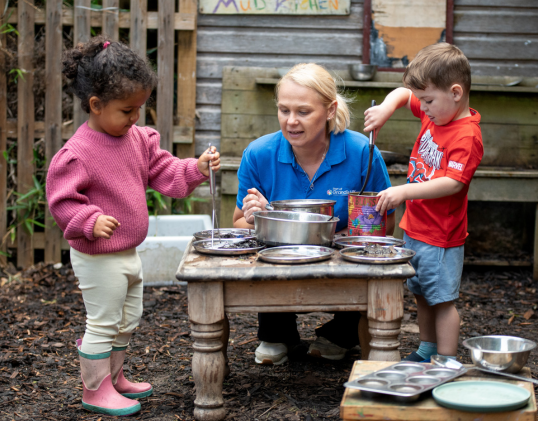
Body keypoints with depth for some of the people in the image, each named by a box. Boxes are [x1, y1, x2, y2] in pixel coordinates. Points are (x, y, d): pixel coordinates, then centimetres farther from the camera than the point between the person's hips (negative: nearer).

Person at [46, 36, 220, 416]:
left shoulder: (138, 139, 3)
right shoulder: (77, 153, -21)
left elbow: (164, 172, 8)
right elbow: (62, 200, -20)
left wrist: (197, 169, -7)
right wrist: (91, 221, -33)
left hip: (128, 253, 9)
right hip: (97, 258, -9)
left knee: (127, 321, 21)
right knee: (103, 323, 1)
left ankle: (114, 378, 37)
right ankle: (95, 390, 16)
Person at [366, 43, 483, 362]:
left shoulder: (467, 136, -22)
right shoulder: (435, 115, 4)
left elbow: (452, 183, -33)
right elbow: (403, 93, 19)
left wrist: (405, 191, -40)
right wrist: (387, 108, -3)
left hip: (441, 238, -9)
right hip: (415, 228, 9)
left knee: (443, 299, -3)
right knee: (422, 295, 20)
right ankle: (427, 351, 35)